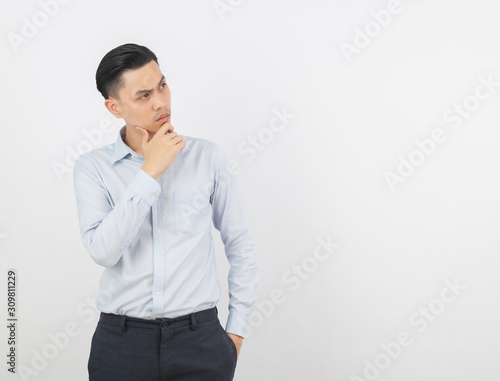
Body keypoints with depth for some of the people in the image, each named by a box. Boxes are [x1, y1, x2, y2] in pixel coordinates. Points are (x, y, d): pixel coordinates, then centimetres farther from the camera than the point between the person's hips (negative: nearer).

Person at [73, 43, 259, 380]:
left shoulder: (208, 157, 0)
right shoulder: (92, 168, -2)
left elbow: (242, 246, 5)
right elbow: (103, 251, -16)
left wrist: (236, 332, 5)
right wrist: (150, 172, -16)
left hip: (199, 339, 1)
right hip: (122, 342, 0)